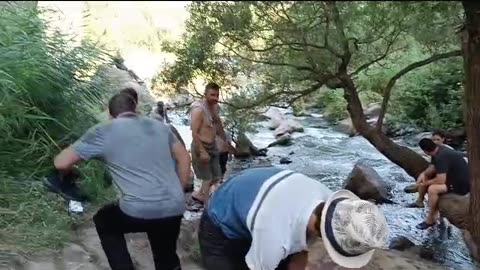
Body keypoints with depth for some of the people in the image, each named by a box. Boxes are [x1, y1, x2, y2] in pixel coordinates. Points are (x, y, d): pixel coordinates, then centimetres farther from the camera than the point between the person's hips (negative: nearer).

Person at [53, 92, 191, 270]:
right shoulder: (159, 126, 16)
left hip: (139, 212, -4)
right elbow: (184, 158, 19)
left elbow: (61, 163, 4)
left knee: (104, 221, 29)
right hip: (175, 209, 5)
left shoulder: (103, 132, 3)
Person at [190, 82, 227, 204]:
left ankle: (199, 194, 34)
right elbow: (194, 133, -23)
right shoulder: (199, 109, -20)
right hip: (201, 147, -8)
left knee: (216, 177, 15)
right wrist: (202, 151, -26)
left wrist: (226, 142, 22)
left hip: (212, 146, 8)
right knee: (207, 179, -3)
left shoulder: (214, 107, 5)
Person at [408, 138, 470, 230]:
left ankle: (431, 219, -11)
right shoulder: (438, 151, -1)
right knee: (423, 177, 9)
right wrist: (423, 174, -10)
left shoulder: (441, 157, -30)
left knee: (432, 189, -29)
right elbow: (432, 168, 10)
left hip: (461, 184, -10)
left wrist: (425, 183, -16)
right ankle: (419, 201, 22)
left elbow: (441, 180, -33)